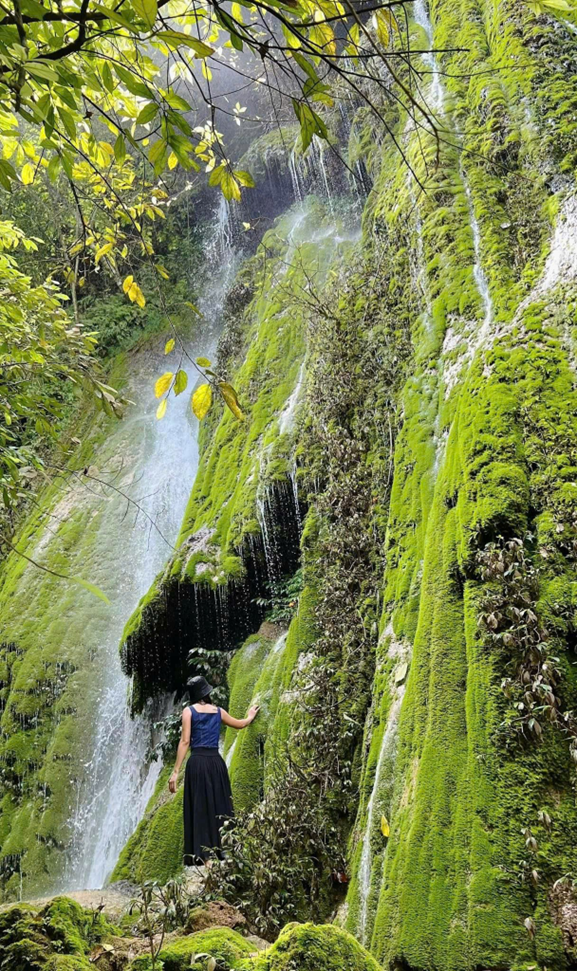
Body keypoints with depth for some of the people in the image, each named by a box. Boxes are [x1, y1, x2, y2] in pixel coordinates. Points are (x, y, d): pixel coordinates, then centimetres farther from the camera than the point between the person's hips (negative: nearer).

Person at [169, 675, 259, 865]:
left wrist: (175, 771, -5)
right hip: (216, 762, 3)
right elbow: (240, 724, 29)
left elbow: (185, 741, -5)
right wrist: (250, 717, 51)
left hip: (197, 762, -3)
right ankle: (222, 853, 8)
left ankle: (204, 857, -6)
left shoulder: (189, 711, 3)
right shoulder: (218, 711, 13)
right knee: (219, 807, 9)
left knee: (200, 810, -1)